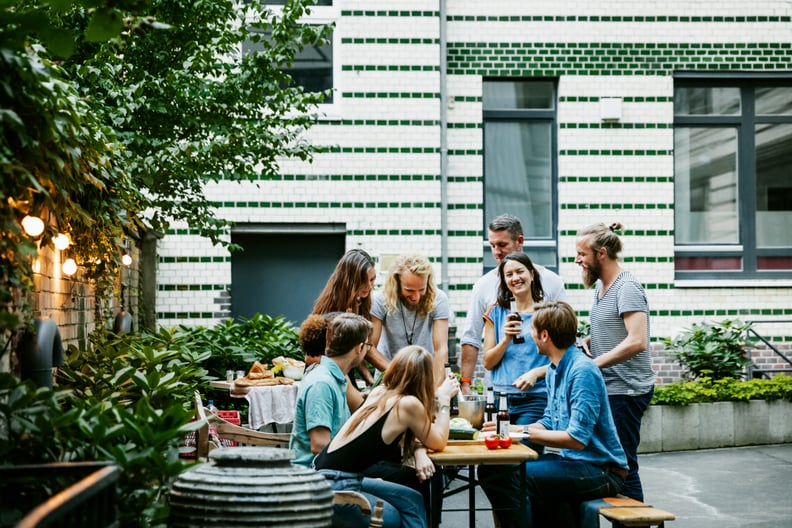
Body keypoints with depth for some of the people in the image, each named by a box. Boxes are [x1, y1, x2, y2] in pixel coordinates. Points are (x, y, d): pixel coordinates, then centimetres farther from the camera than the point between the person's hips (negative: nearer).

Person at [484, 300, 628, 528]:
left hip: (601, 471, -10)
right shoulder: (554, 370, 12)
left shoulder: (582, 371, -19)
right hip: (572, 459, 10)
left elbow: (577, 439, -24)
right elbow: (549, 423, 18)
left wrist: (525, 432, -17)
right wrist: (512, 429, 2)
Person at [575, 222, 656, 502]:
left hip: (626, 390, -10)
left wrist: (593, 364, -25)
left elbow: (636, 341, -25)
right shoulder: (601, 286, 14)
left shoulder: (627, 288, -15)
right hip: (607, 388, 10)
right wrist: (581, 342, 7)